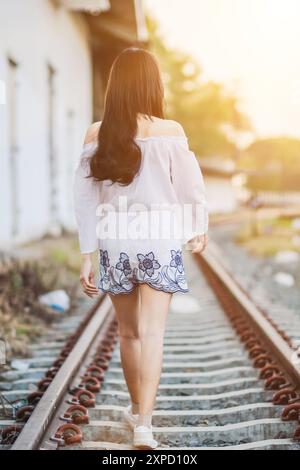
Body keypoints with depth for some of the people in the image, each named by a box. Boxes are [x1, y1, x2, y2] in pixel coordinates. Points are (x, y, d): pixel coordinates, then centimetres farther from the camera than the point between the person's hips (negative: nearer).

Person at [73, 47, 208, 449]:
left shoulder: (96, 134, -2)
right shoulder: (170, 132, -9)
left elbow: (85, 198, -2)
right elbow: (191, 188, -3)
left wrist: (86, 256, 4)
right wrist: (199, 229, 16)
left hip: (115, 246, 3)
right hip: (160, 243, -3)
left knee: (129, 332, 18)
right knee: (152, 335, -2)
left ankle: (137, 409, 36)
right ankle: (144, 424, -12)